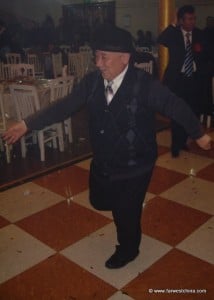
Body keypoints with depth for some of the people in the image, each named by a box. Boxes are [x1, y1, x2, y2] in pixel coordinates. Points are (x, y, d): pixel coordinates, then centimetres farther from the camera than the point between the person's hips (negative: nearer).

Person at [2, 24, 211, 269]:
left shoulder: (144, 85, -22)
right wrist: (27, 124, -9)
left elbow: (175, 106, -13)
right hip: (102, 163, 5)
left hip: (135, 167, -5)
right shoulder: (92, 81, -9)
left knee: (126, 213, 12)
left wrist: (199, 134, -4)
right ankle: (128, 206, 54)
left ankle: (128, 250, 44)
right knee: (99, 202, 22)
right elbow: (64, 106, -6)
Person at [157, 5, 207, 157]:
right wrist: (173, 26, -24)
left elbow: (204, 56, 9)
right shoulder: (174, 34, -5)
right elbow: (160, 40, -26)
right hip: (177, 78, -4)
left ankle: (182, 141, 31)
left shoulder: (199, 34, 4)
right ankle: (176, 145, 17)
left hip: (194, 78, 4)